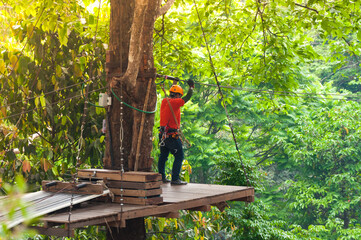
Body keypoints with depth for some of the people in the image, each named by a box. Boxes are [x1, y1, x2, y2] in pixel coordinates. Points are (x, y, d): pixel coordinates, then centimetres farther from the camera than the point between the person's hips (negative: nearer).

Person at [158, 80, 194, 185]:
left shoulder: (164, 101, 8)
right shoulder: (174, 102, -16)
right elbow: (187, 97, -13)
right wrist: (191, 87, 5)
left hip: (163, 134, 9)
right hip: (172, 135, -9)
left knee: (163, 156, 17)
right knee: (179, 156, -3)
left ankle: (161, 177, 25)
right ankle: (175, 179, -6)